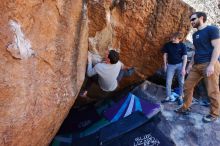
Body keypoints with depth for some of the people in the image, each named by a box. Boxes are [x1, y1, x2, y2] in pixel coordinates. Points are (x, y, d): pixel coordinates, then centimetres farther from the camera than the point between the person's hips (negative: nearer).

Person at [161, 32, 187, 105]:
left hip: (180, 64, -1)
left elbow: (185, 57, -7)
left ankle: (180, 97, 16)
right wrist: (165, 65, 4)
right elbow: (165, 55, 6)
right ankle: (168, 97, 9)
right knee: (168, 82, -1)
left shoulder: (182, 46, -7)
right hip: (170, 65, 1)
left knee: (181, 82, 3)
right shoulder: (167, 45, -3)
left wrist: (183, 68, -14)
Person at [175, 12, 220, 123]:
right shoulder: (195, 34, 18)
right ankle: (185, 108, 20)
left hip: (209, 64, -8)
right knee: (187, 86, 8)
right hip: (196, 66, 8)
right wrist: (191, 64, 17)